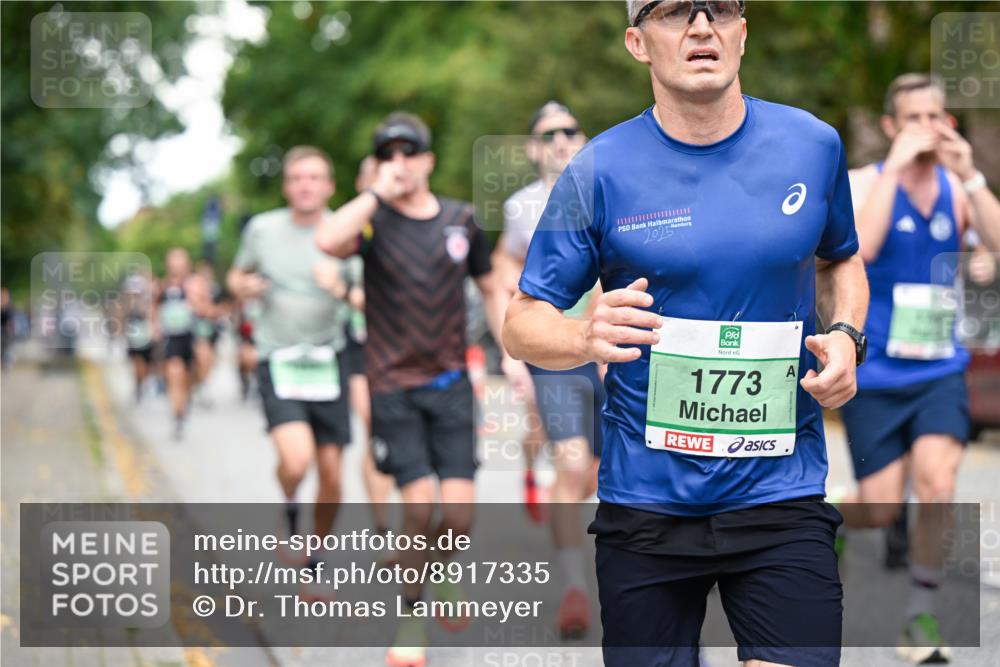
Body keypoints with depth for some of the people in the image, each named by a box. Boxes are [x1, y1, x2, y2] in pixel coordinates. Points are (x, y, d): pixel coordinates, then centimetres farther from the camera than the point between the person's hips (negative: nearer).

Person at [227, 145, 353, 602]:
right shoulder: (262, 229, 1)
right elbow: (236, 277, 18)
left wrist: (341, 288, -23)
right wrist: (245, 286, -6)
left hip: (327, 359, 1)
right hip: (279, 361, -1)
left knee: (331, 475, 4)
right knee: (296, 458, -24)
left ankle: (314, 565, 24)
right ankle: (290, 512, 10)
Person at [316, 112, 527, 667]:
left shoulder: (461, 220, 6)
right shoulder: (375, 221, -5)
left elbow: (490, 289, 17)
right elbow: (328, 241, -28)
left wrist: (511, 353, 8)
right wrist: (378, 194, -21)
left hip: (450, 382, 3)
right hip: (394, 385, -3)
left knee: (458, 513, -4)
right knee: (419, 507, -11)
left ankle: (444, 572, 31)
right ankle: (411, 617, 11)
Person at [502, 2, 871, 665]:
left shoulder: (814, 145, 1)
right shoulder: (599, 173, -5)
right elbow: (522, 324, -1)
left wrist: (845, 337, -1)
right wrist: (586, 337, -24)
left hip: (782, 494, 1)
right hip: (646, 506, 0)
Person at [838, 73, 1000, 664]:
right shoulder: (866, 182, -5)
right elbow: (859, 249, -25)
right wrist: (896, 166, -25)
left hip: (940, 369, 2)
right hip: (874, 371, -2)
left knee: (937, 476, -19)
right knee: (881, 509, -1)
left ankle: (923, 615, -3)